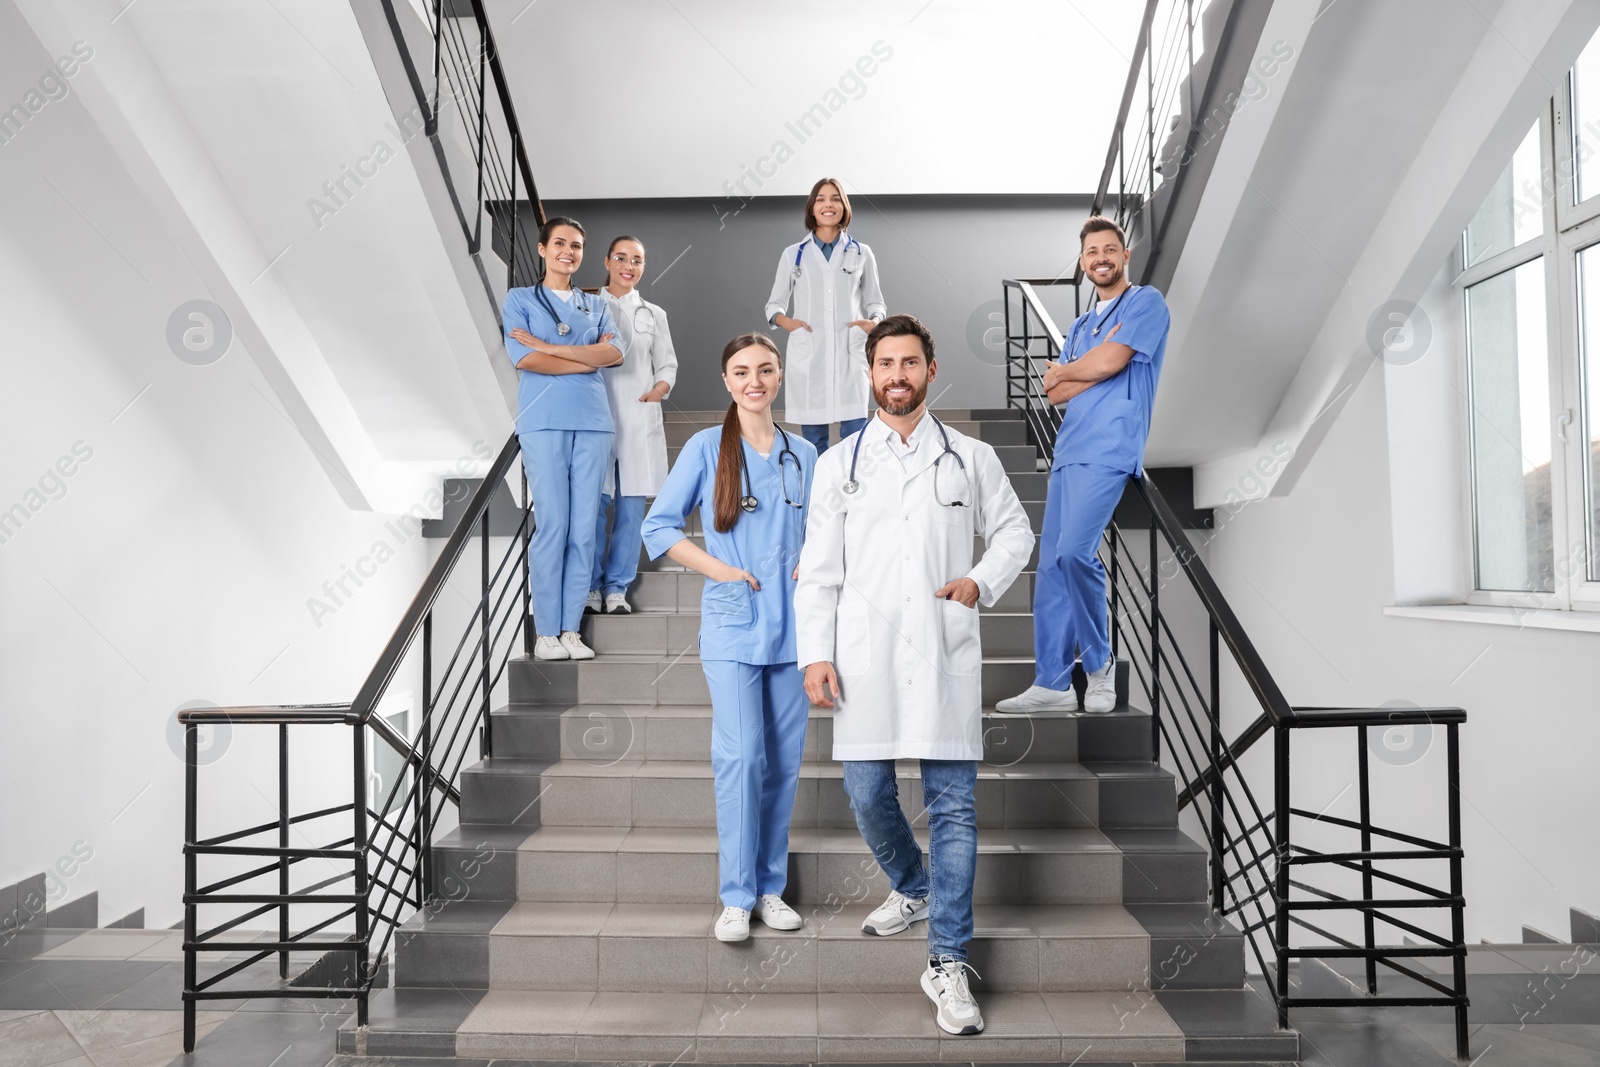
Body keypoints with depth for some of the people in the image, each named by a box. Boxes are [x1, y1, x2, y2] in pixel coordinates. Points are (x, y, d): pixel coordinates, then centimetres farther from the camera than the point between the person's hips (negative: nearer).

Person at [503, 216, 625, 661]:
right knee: (552, 524, -8)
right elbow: (523, 358, -6)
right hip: (544, 421, -3)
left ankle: (571, 629, 6)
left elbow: (614, 352, 1)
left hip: (592, 421, 3)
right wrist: (587, 361, -3)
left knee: (585, 528, 0)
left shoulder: (596, 305, 20)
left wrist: (548, 346, -7)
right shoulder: (520, 299, 11)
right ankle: (545, 633, -1)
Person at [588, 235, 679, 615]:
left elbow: (667, 365, 16)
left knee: (631, 505, 0)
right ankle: (591, 586, 4)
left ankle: (617, 588, 8)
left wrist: (658, 390, -5)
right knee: (594, 502, -7)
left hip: (639, 418, 2)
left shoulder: (653, 314, 17)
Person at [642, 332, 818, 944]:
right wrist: (718, 568, -8)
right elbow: (658, 525, 1)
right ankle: (737, 897, 4)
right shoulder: (707, 448, 1)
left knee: (784, 761, 6)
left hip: (792, 626, 3)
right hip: (732, 625, -3)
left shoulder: (804, 455, 11)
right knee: (739, 757, -9)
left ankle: (771, 888, 19)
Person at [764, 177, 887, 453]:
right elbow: (774, 303, 14)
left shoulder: (861, 253, 11)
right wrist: (784, 320, -8)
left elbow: (875, 302, 15)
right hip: (807, 358, 0)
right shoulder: (793, 254, 10)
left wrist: (875, 321, -7)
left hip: (849, 357, 0)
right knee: (813, 442, 3)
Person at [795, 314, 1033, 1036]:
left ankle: (947, 964, 9)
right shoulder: (839, 463, 10)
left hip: (944, 657, -1)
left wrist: (981, 581, -4)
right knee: (868, 795, 7)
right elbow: (818, 569, 6)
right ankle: (912, 888, 37)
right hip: (864, 658, 1)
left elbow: (1014, 531, 16)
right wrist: (816, 653, -2)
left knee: (953, 807, -1)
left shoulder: (972, 459, 9)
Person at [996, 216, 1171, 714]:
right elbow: (1057, 394, 13)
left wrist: (1061, 370, 7)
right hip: (1067, 449, 8)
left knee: (1074, 551, -22)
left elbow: (1110, 362, -10)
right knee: (1051, 564, 3)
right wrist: (1095, 366, -3)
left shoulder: (1146, 302, 4)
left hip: (1107, 449, -8)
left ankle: (1100, 664, -2)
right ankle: (1052, 683, 7)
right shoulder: (1081, 326, 25)